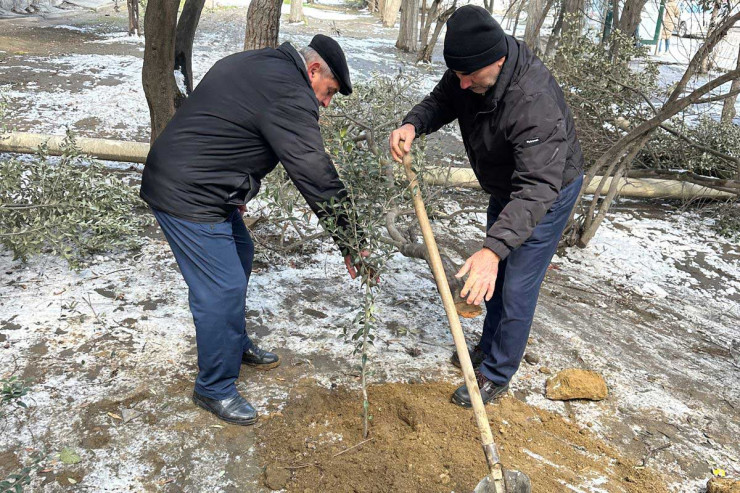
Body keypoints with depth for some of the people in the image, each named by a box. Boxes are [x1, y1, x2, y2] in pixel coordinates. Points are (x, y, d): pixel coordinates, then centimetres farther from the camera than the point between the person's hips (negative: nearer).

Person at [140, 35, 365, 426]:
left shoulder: (249, 65, 14)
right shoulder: (290, 95, -19)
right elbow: (316, 174, -22)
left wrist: (233, 189, 21)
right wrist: (349, 244, -17)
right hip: (188, 198, -11)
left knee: (239, 255, 23)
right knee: (223, 290, -6)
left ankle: (235, 344, 40)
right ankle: (214, 389, 12)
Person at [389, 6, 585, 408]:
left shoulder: (535, 101, -42)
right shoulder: (469, 70, -18)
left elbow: (537, 189, -47)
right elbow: (441, 102, -3)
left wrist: (493, 250, -58)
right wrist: (412, 124, -28)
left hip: (548, 191, -8)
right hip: (505, 187, 9)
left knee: (516, 288, -4)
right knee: (495, 276, 21)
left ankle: (496, 376, 17)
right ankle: (489, 348, 43)